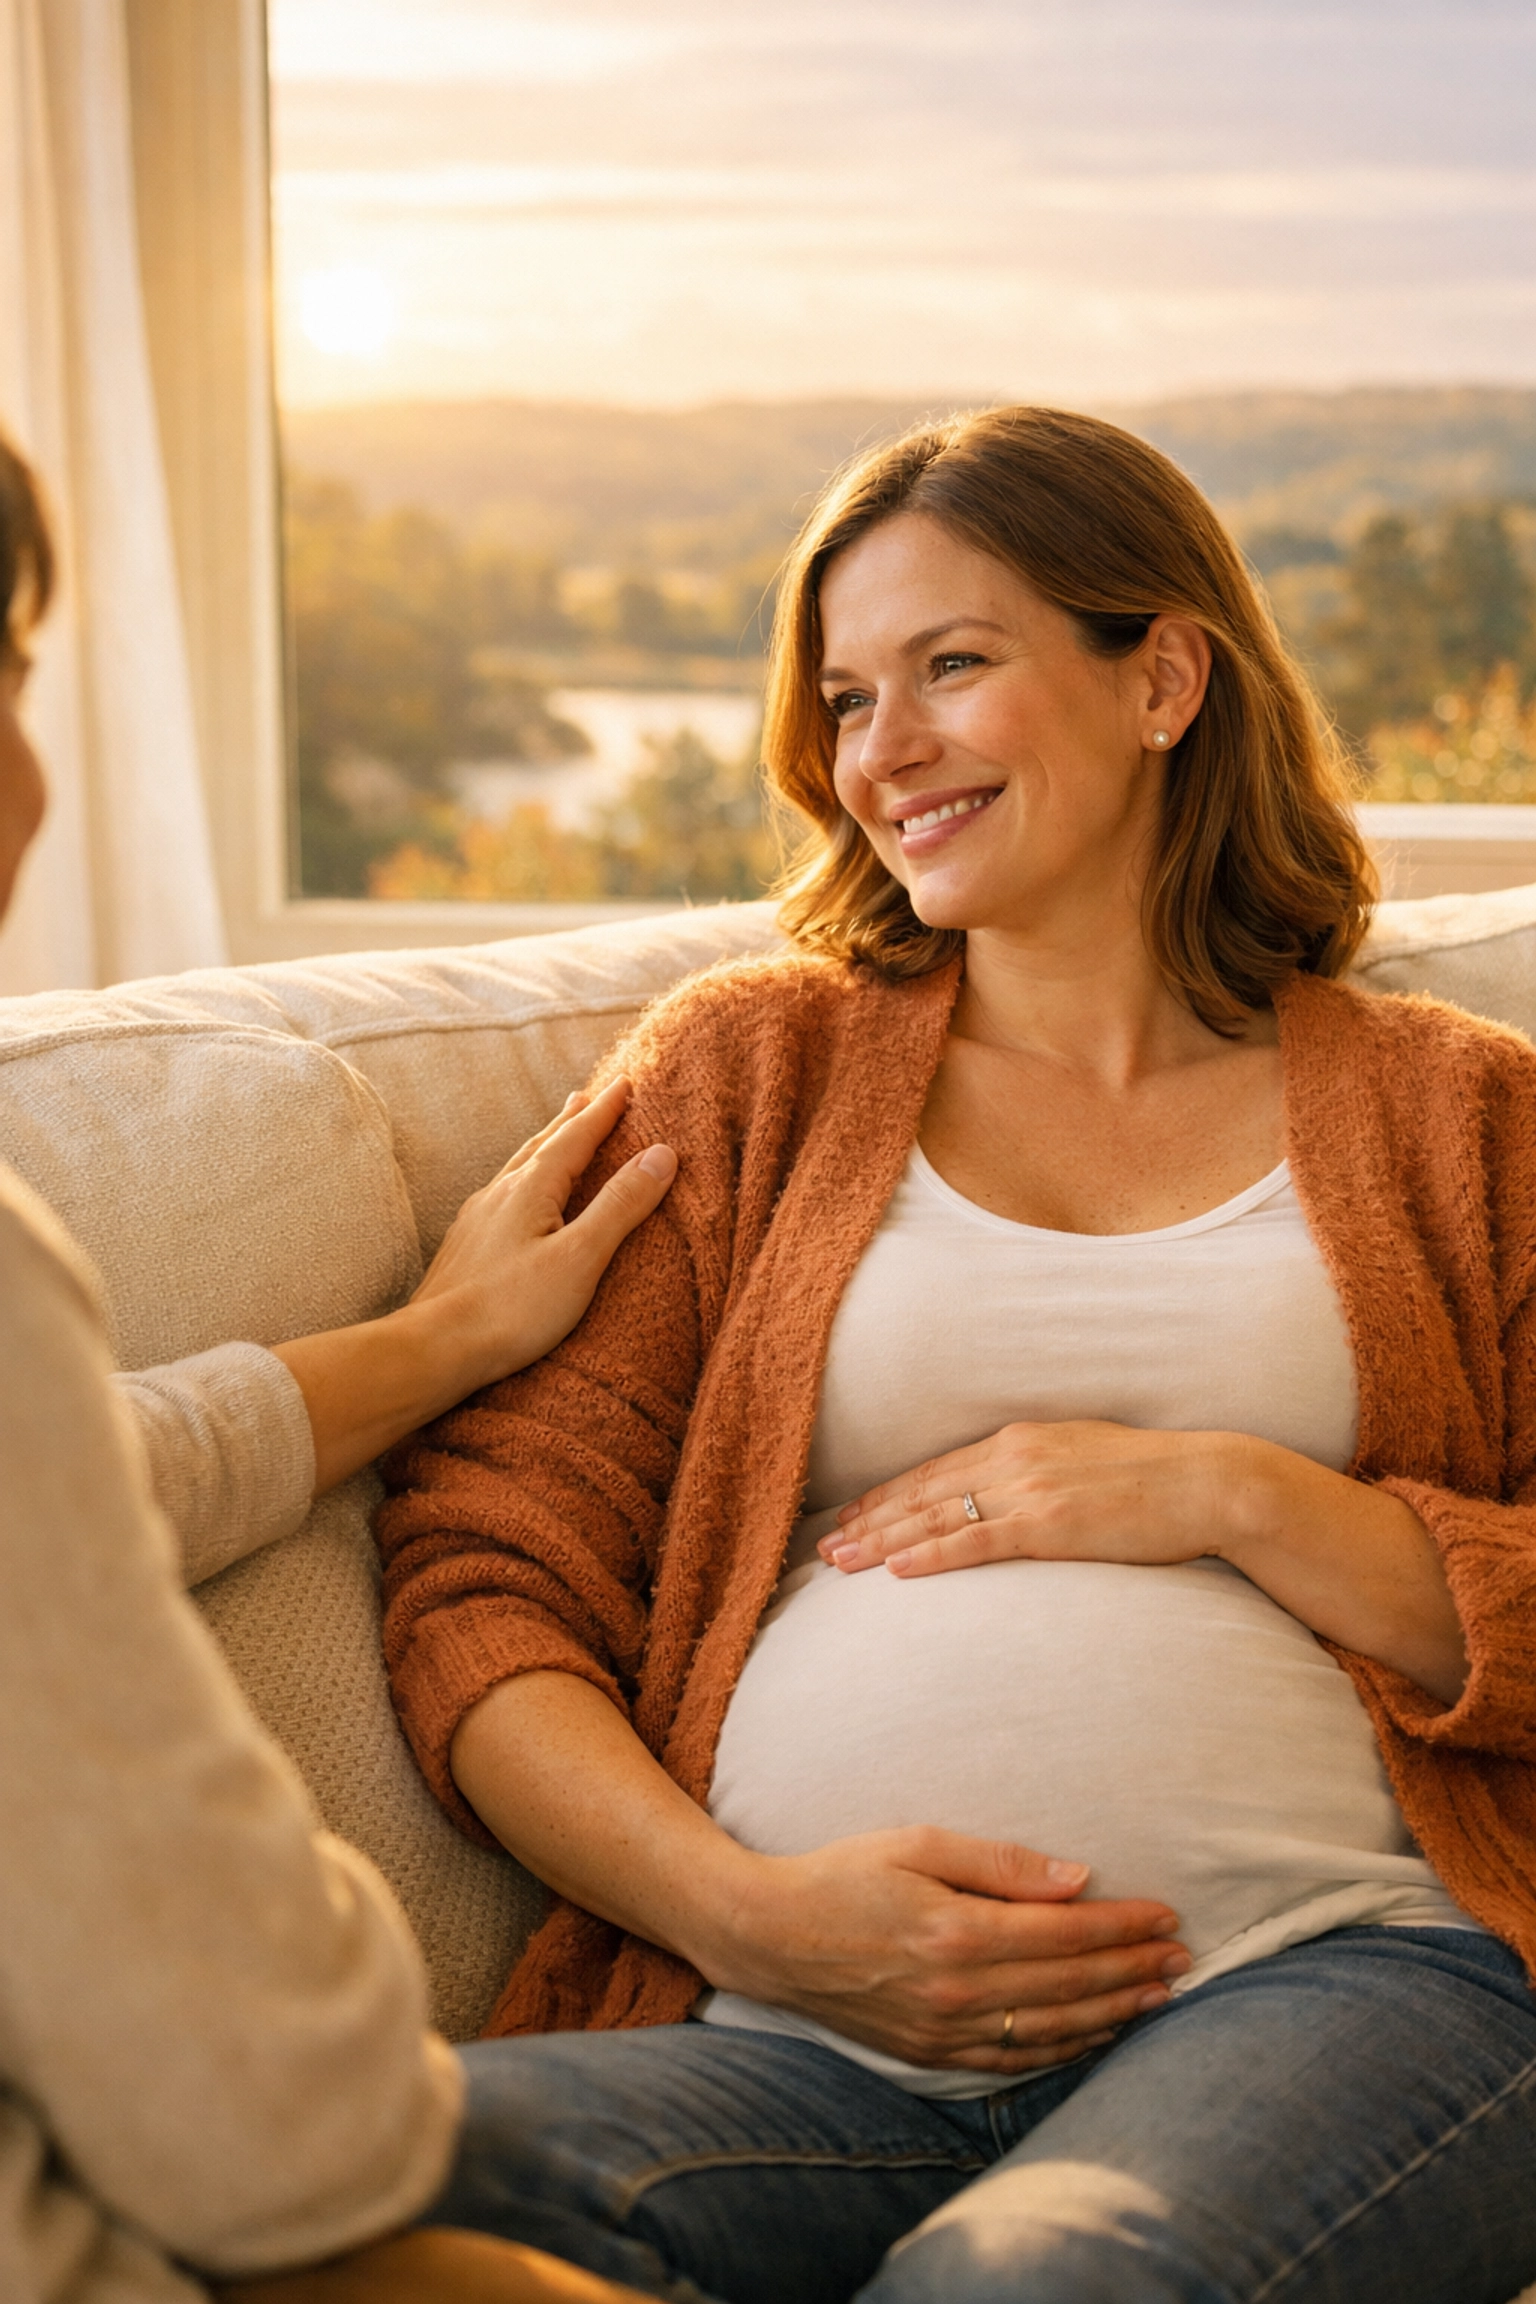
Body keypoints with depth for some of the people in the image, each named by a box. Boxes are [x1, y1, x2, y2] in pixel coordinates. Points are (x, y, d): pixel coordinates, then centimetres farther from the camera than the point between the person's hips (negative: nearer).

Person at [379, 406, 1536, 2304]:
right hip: (797, 2035, 2)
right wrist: (751, 1912, -7)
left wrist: (1234, 1493, -4)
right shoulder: (752, 1059, 18)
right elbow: (479, 1577, 9)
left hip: (1332, 1976, -1)